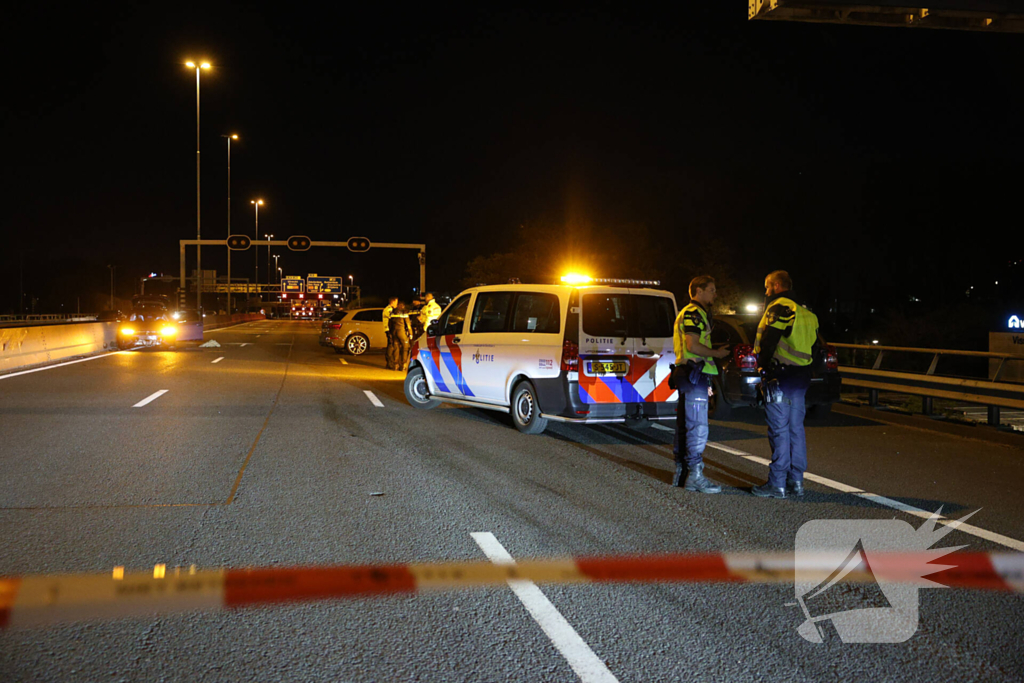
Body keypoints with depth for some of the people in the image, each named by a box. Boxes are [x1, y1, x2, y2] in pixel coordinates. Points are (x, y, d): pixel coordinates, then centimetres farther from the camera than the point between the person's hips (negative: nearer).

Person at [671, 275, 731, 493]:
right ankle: (695, 477, -9)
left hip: (690, 375, 11)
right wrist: (717, 353, -9)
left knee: (685, 426, 12)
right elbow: (692, 346, -21)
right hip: (694, 374, -11)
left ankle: (681, 473, 17)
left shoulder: (698, 314, 24)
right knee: (697, 427, -10)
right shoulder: (693, 313, -10)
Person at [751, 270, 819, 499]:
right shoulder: (805, 312, 19)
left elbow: (769, 340, -18)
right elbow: (812, 345, 19)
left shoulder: (780, 307, -10)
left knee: (779, 430, -6)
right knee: (795, 429, 12)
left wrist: (763, 366, -6)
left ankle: (777, 484, -3)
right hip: (801, 376, 9)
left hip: (781, 375, -9)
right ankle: (796, 482, 16)